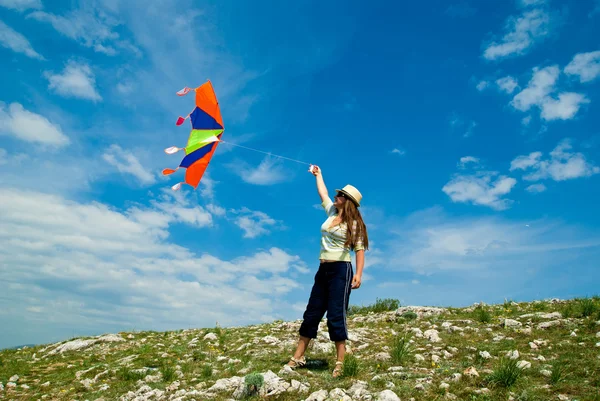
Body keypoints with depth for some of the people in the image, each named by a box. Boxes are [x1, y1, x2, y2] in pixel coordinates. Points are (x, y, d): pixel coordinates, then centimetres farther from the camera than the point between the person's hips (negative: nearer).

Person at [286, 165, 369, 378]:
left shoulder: (354, 224, -5)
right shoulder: (331, 212, 12)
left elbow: (359, 250, -11)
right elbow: (323, 193, 28)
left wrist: (358, 274, -23)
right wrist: (318, 175, 39)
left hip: (340, 270, -7)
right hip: (323, 270, 7)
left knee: (336, 315, -8)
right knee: (312, 313, 9)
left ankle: (340, 363, 1)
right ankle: (297, 358, 16)